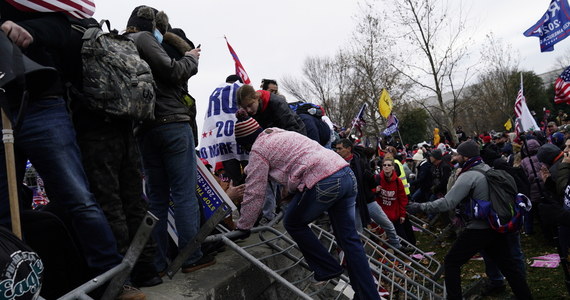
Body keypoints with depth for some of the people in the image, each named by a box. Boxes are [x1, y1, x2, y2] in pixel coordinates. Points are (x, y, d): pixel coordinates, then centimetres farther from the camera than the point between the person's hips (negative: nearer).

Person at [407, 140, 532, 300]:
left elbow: (447, 203, -24)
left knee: (451, 262, 5)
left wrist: (421, 206, -18)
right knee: (507, 263, 17)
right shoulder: (488, 169, 6)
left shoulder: (468, 176, -19)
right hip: (496, 226, 8)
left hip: (478, 229, -8)